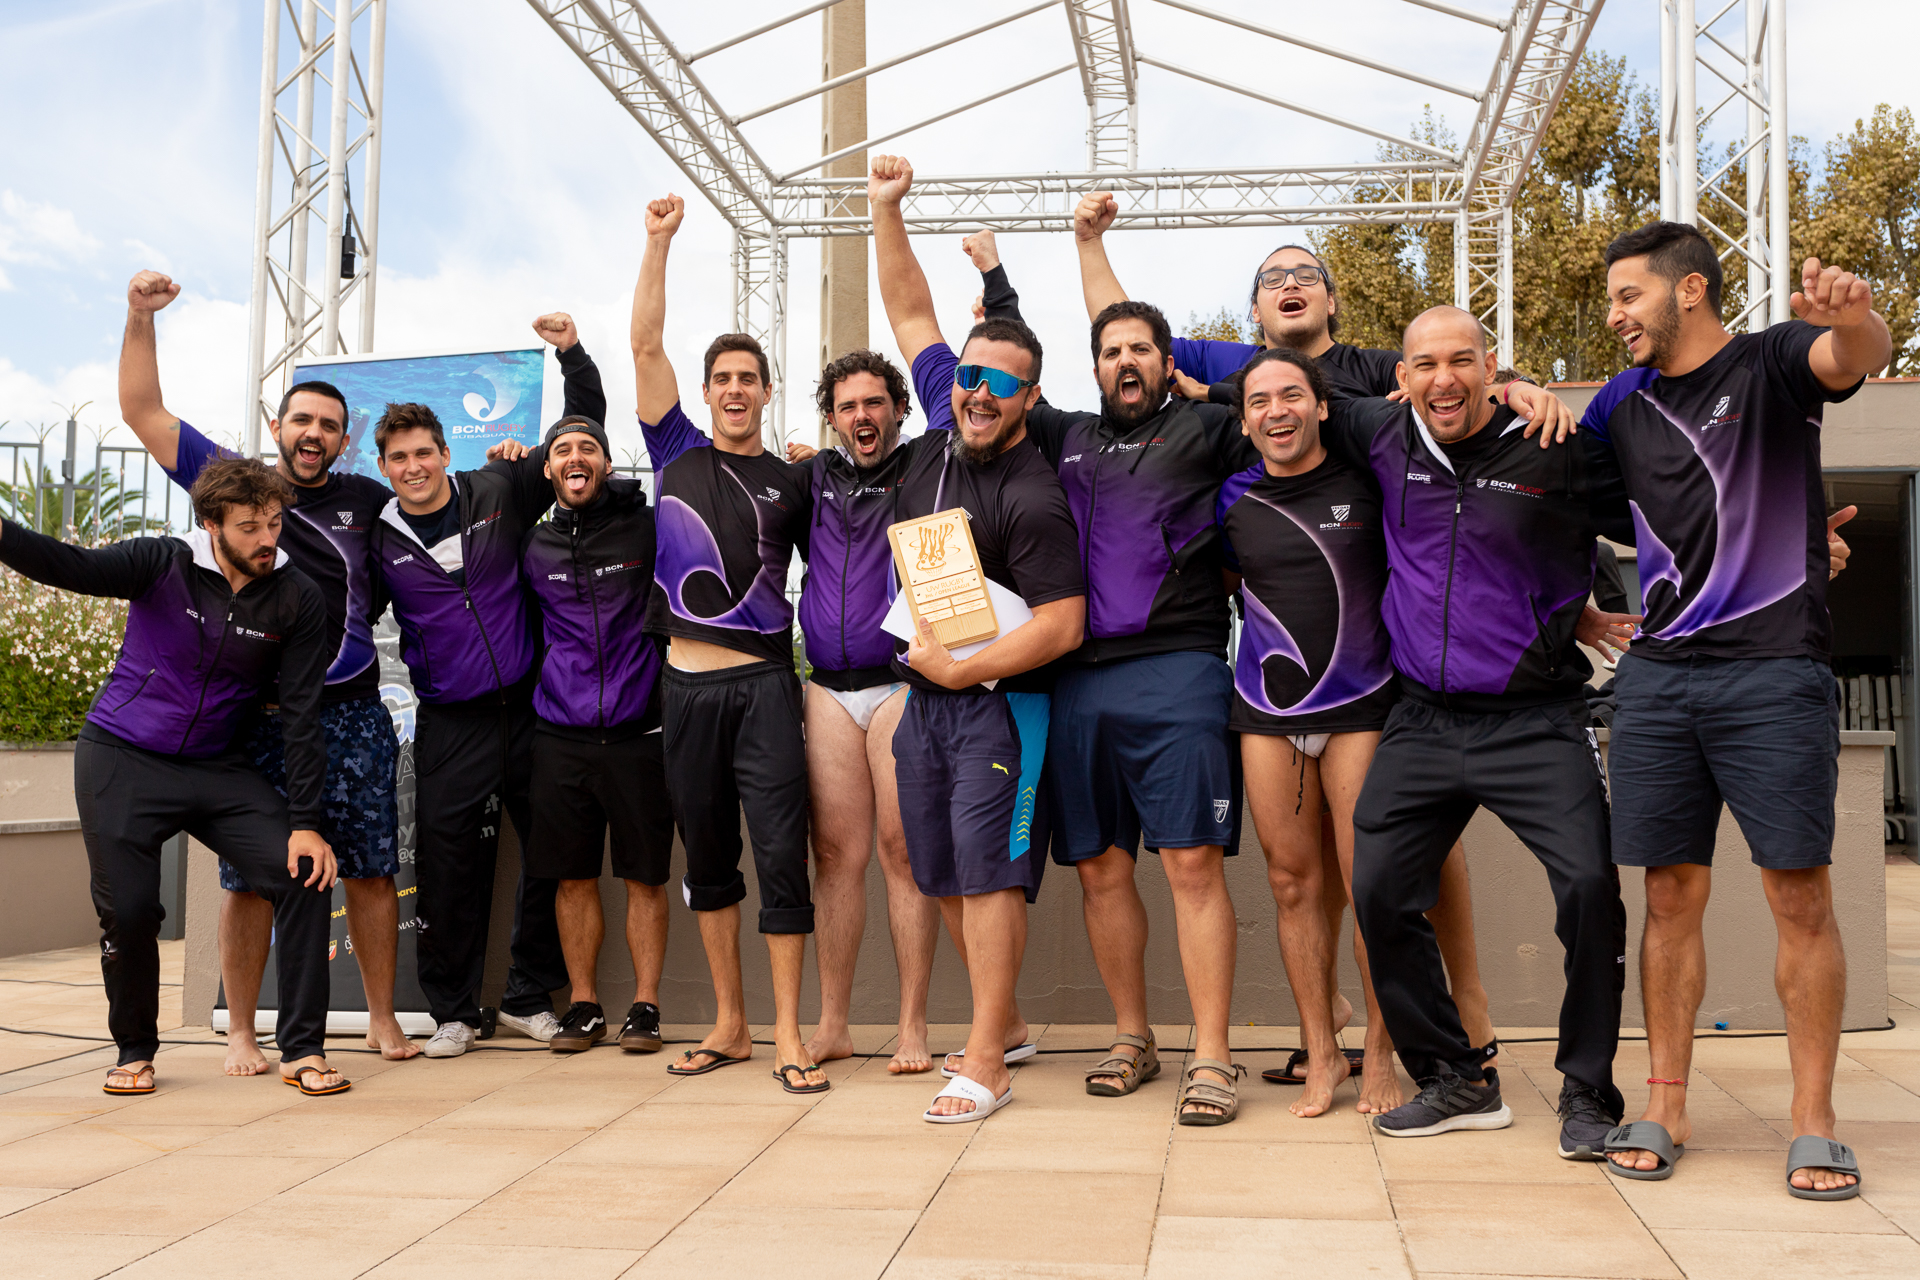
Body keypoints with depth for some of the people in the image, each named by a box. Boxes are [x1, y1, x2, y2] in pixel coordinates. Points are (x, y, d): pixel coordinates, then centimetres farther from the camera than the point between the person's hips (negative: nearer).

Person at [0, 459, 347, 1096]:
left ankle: (302, 1050, -4)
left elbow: (301, 716, -8)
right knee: (127, 911, -4)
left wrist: (306, 823, -12)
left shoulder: (297, 600, -7)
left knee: (305, 875, -14)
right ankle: (135, 1050, 24)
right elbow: (76, 567, -28)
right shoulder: (164, 564, -10)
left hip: (218, 768, 2)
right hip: (121, 760, -1)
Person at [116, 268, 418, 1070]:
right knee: (251, 875, 1)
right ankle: (240, 1032, 13)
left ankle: (382, 1019, 14)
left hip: (351, 712, 1)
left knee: (370, 869, 3)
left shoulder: (368, 501, 11)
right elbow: (142, 412, 6)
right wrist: (140, 319, -3)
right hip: (256, 714, -1)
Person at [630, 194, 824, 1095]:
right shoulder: (678, 453, 10)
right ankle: (729, 1025, 21)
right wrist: (659, 243, 0)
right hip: (688, 684, 2)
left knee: (781, 856, -7)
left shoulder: (792, 483, 9)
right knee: (707, 856, 9)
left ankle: (787, 1036, 0)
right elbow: (646, 345, 4)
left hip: (764, 683, -2)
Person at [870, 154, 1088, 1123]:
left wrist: (959, 668, -18)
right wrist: (885, 208, 6)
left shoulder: (1031, 496, -17)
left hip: (995, 700, -8)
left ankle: (984, 1067, -3)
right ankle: (1003, 1021, 28)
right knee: (942, 876, 12)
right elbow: (909, 312, 13)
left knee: (989, 870, -7)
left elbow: (1062, 624, -21)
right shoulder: (946, 421, 3)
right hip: (922, 689, 8)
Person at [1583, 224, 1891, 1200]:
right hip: (1658, 674, 4)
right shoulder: (1623, 402, 16)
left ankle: (1813, 1122, 5)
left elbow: (1859, 355, -21)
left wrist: (1853, 316, -44)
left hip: (1775, 671, -4)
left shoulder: (1770, 364, 1)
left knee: (1800, 895, -3)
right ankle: (1664, 1109, 12)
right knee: (1671, 895, 5)